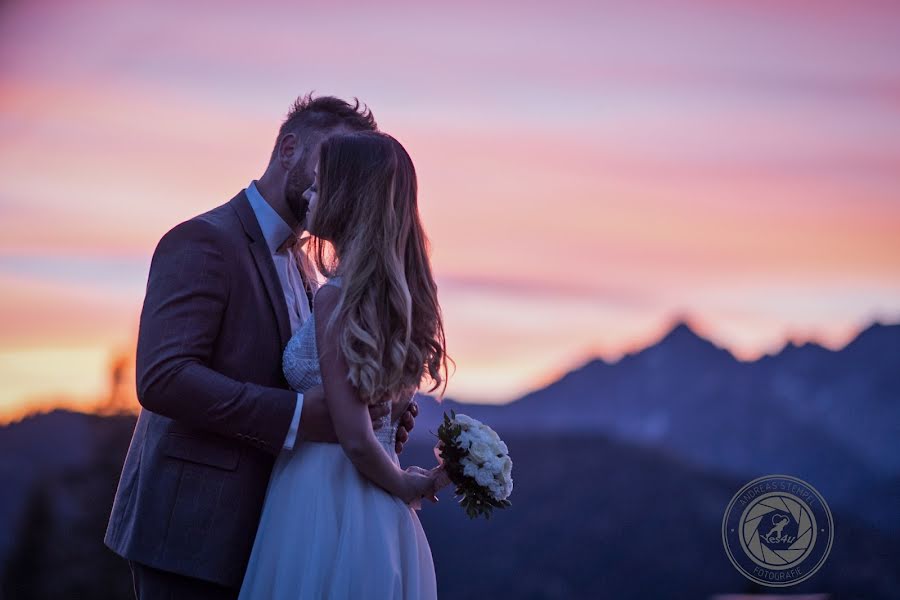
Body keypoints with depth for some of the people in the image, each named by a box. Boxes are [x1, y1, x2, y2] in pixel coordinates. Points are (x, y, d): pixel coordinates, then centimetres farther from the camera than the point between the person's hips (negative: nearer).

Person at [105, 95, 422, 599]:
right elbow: (163, 379, -23)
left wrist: (366, 415, -3)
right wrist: (297, 417, -28)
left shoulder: (296, 264, 18)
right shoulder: (203, 242, -12)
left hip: (251, 535, 9)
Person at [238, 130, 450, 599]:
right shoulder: (401, 296, 7)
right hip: (381, 522, 8)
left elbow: (356, 438, -19)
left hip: (324, 513, -8)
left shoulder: (336, 300, -17)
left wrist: (406, 485, -2)